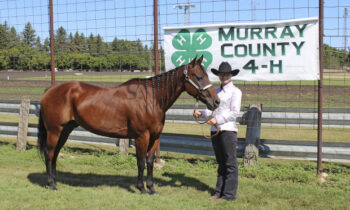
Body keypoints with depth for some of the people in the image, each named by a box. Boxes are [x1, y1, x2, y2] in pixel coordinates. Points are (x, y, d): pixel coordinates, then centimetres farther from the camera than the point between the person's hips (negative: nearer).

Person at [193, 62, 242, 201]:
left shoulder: (235, 92, -4)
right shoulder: (217, 91, 17)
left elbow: (235, 112, -12)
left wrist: (218, 120, -18)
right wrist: (201, 114, 0)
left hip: (228, 130, -7)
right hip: (215, 130, 7)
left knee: (230, 163, -2)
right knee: (221, 163, 14)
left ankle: (229, 194, 3)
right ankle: (219, 192, 20)